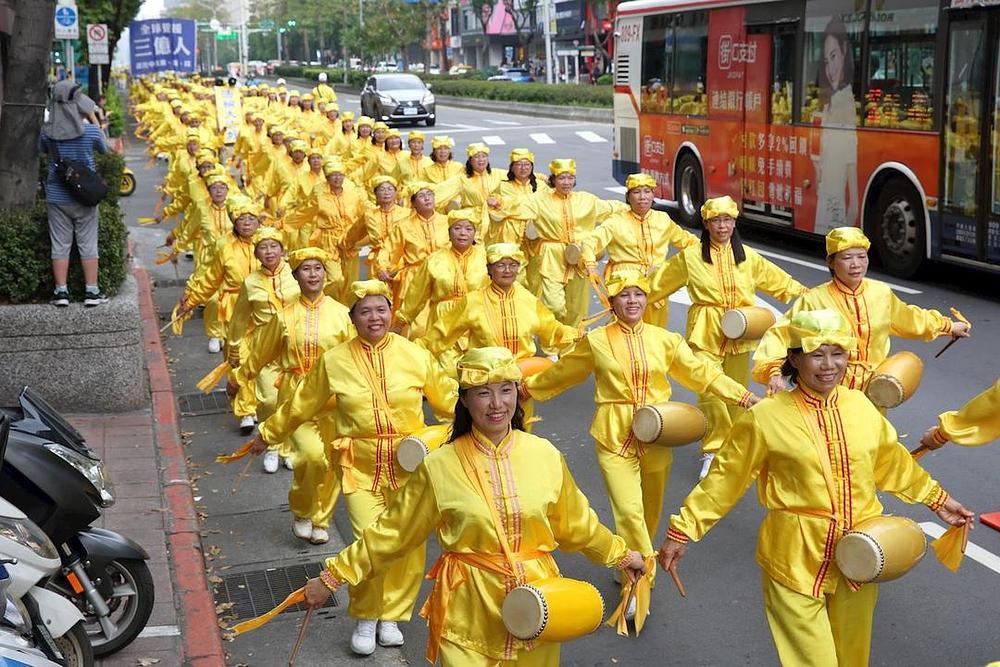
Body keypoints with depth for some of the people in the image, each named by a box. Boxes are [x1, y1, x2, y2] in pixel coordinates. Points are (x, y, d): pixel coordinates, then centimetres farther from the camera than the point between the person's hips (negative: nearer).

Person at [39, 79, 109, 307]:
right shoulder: (90, 130, -13)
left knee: (60, 244, 8)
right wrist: (94, 119, 10)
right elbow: (104, 148, 7)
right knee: (88, 244, 8)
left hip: (56, 196, 1)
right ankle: (92, 291, 10)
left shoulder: (47, 131, -7)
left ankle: (61, 292, 9)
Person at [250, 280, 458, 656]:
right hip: (361, 468, -1)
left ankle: (392, 615, 29)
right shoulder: (334, 362, -2)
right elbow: (302, 404, 10)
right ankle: (365, 618, 16)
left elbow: (447, 399, 8)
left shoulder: (415, 356, -2)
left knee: (409, 543, 6)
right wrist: (268, 434, 17)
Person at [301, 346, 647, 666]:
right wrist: (334, 577, -2)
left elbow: (575, 522, 12)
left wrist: (619, 554, 22)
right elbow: (392, 532, -1)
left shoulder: (545, 455, -3)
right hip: (468, 613, -2)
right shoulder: (439, 466, -10)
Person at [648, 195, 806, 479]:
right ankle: (712, 451, 0)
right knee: (709, 392, -12)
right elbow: (659, 283, 7)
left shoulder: (747, 256, 7)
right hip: (706, 332, -3)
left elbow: (777, 280, 18)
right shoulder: (690, 256, -2)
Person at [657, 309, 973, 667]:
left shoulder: (861, 406, 0)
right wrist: (683, 530, -6)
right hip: (796, 564, -4)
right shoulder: (766, 417, -13)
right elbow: (725, 477, -6)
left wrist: (936, 499, 22)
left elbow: (892, 462, 17)